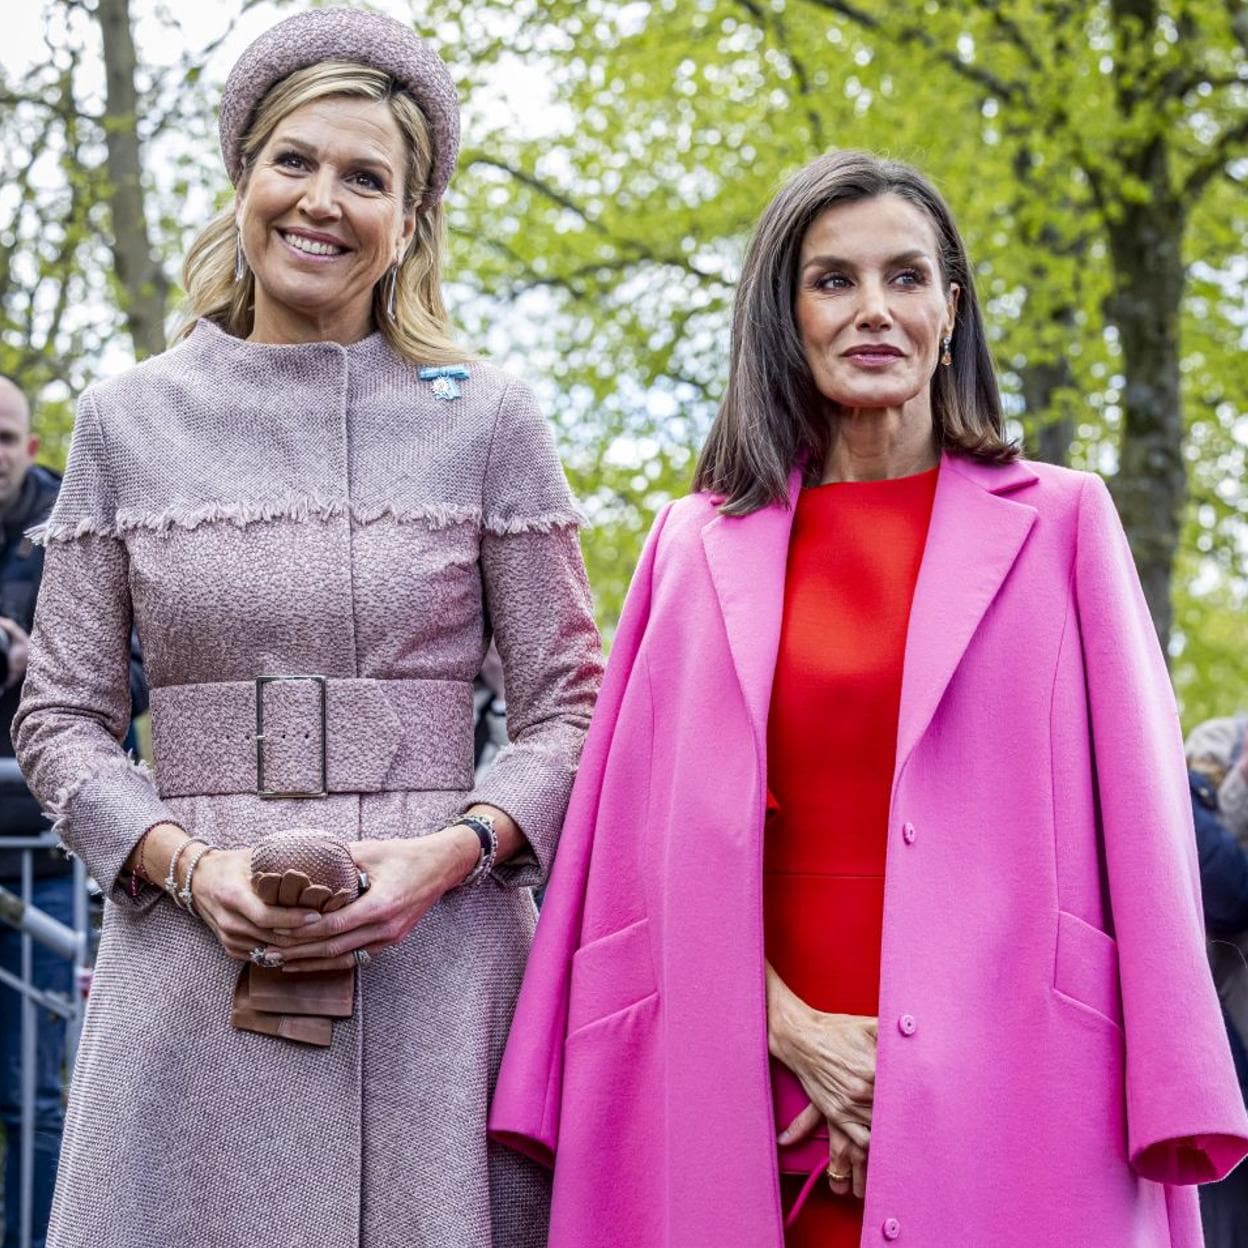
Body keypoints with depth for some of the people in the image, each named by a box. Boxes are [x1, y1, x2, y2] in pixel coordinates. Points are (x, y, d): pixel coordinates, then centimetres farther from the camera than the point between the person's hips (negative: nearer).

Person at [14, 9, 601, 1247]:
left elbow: (570, 709, 6)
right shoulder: (126, 419, 8)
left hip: (432, 957, -1)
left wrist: (452, 850, -11)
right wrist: (188, 864, -8)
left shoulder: (487, 418, 5)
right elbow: (60, 713, 9)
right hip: (193, 964, 1)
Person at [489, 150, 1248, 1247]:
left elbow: (1133, 825, 1)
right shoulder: (702, 544, 8)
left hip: (1011, 1100, -1)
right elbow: (666, 840, 5)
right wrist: (792, 1030, -8)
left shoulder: (1057, 525, 6)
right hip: (769, 1105, 1)